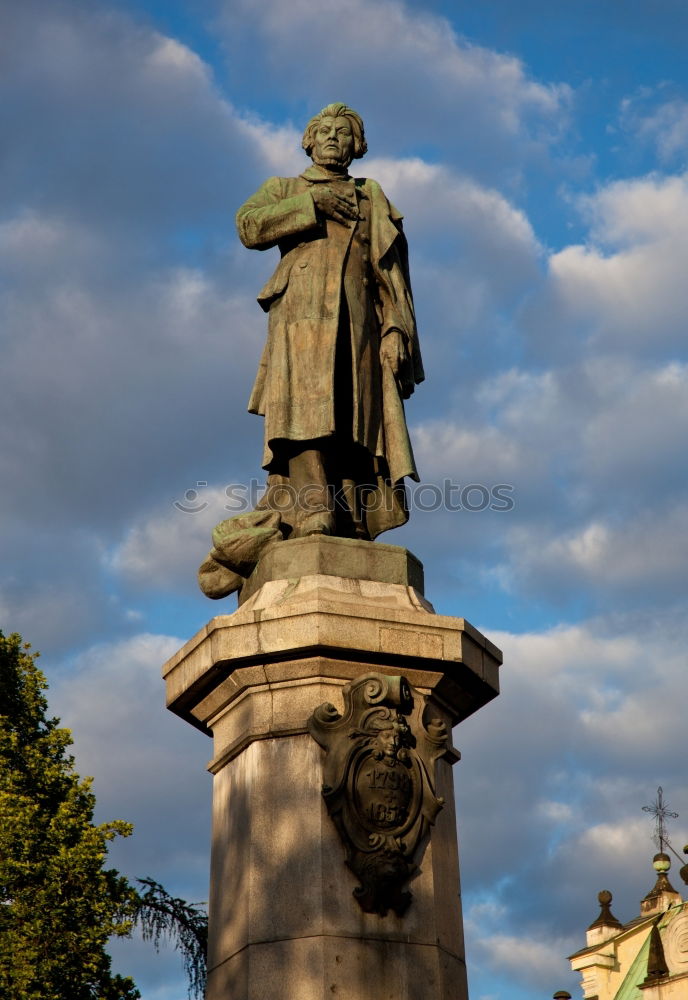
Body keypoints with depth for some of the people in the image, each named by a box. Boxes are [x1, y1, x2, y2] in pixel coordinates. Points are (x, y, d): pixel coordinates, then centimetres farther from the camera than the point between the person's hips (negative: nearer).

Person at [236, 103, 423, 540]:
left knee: (354, 418, -11)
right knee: (304, 406, -22)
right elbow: (249, 226, 5)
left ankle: (352, 527, -18)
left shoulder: (372, 197, 27)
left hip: (357, 319, 2)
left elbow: (391, 271, 14)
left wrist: (397, 330, -1)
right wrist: (311, 202, 0)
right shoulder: (283, 189, 27)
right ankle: (313, 512, -34)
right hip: (302, 310, -1)